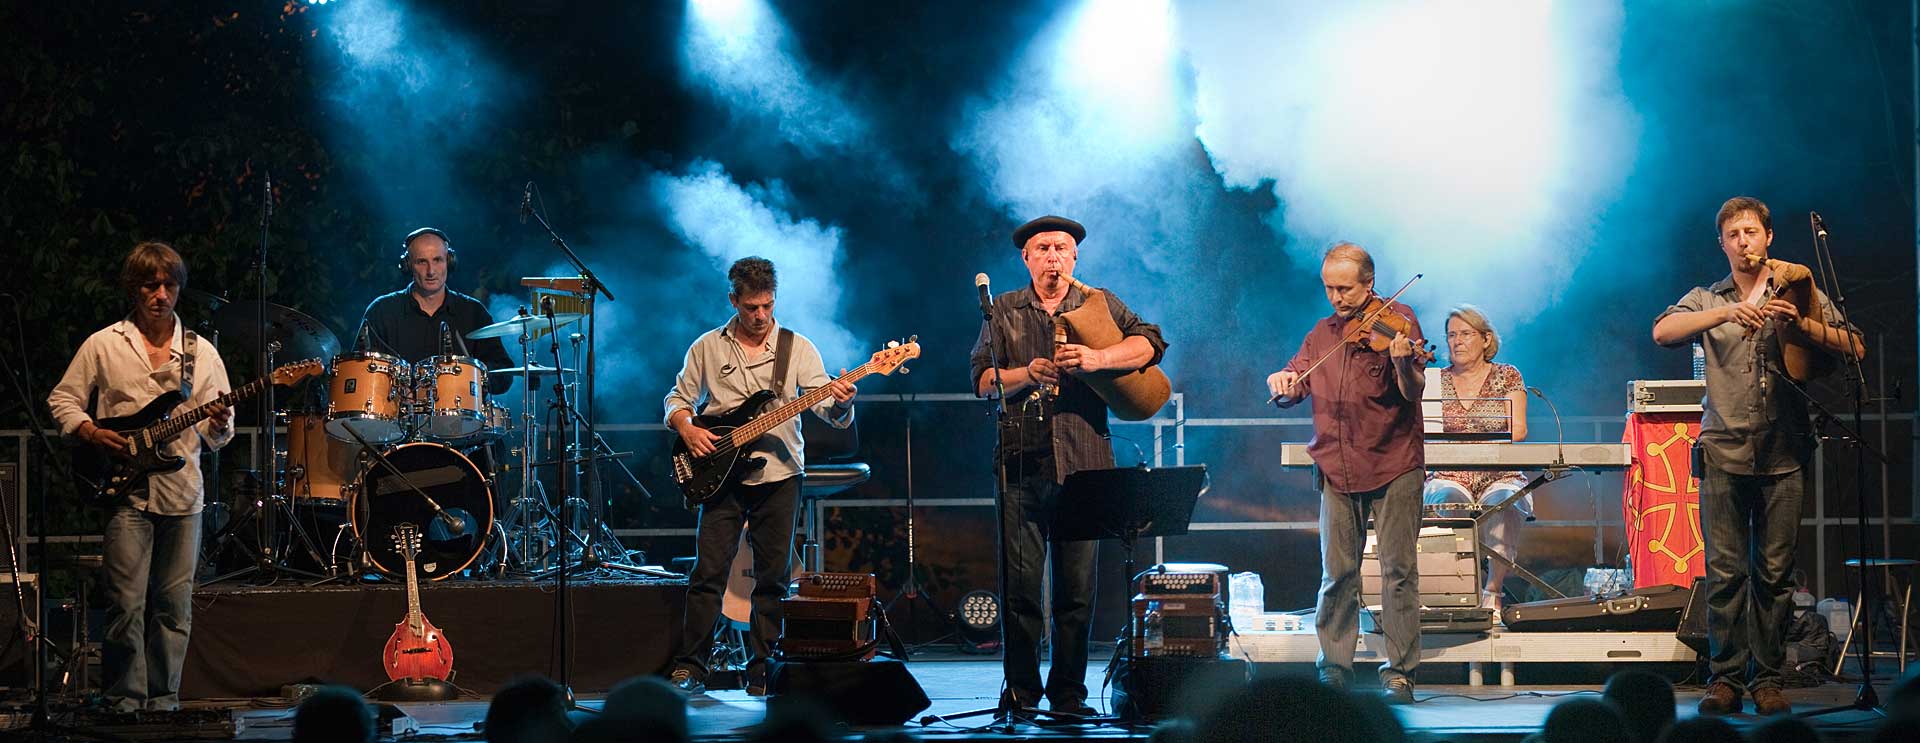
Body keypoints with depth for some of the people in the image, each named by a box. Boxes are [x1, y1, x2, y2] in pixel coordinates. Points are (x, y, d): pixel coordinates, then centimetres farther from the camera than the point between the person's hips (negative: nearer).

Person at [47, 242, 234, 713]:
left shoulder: (201, 353, 11)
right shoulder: (103, 346, 5)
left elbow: (219, 433, 11)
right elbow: (63, 399, 8)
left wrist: (217, 426, -12)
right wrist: (92, 434, -9)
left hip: (182, 494, 3)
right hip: (126, 491, -3)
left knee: (174, 605, 5)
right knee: (126, 603, -8)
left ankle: (162, 701, 13)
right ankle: (123, 704, -1)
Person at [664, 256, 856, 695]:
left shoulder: (797, 348, 3)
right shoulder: (707, 347, 6)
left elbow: (828, 409, -5)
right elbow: (677, 400, 13)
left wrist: (841, 404, -28)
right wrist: (687, 428, -7)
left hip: (779, 477, 0)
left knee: (773, 577, 2)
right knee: (708, 573, -5)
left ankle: (761, 671, 10)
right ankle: (689, 668, 1)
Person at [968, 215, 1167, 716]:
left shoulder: (1099, 306, 11)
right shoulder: (1004, 312, 12)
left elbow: (1150, 341, -2)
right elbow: (982, 380, 5)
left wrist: (1097, 358, -18)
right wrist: (1026, 374, -14)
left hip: (1083, 464, 0)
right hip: (1022, 463, 0)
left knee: (1078, 586, 1)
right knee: (1020, 583, -3)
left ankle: (1069, 692, 10)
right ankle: (1021, 690, 7)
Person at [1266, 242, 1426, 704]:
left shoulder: (1396, 320, -3)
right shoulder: (1323, 333, 12)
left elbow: (1413, 392, -14)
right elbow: (1291, 392, 11)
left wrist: (1403, 362, -35)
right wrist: (1281, 382, -12)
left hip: (1393, 466, -4)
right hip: (1337, 470, 4)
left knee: (1398, 570, -4)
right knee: (1337, 572, 4)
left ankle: (1400, 671, 0)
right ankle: (1334, 666, 12)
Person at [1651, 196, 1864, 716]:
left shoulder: (1800, 293, 11)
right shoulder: (1707, 301, 13)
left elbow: (1855, 348, 3)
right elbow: (1662, 332, -7)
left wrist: (1801, 325, -13)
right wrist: (1727, 313, -19)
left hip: (1784, 454, 0)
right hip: (1724, 453, 0)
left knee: (1775, 571, -1)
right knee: (1725, 570, -4)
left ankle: (1767, 678, 6)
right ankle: (1724, 678, 0)